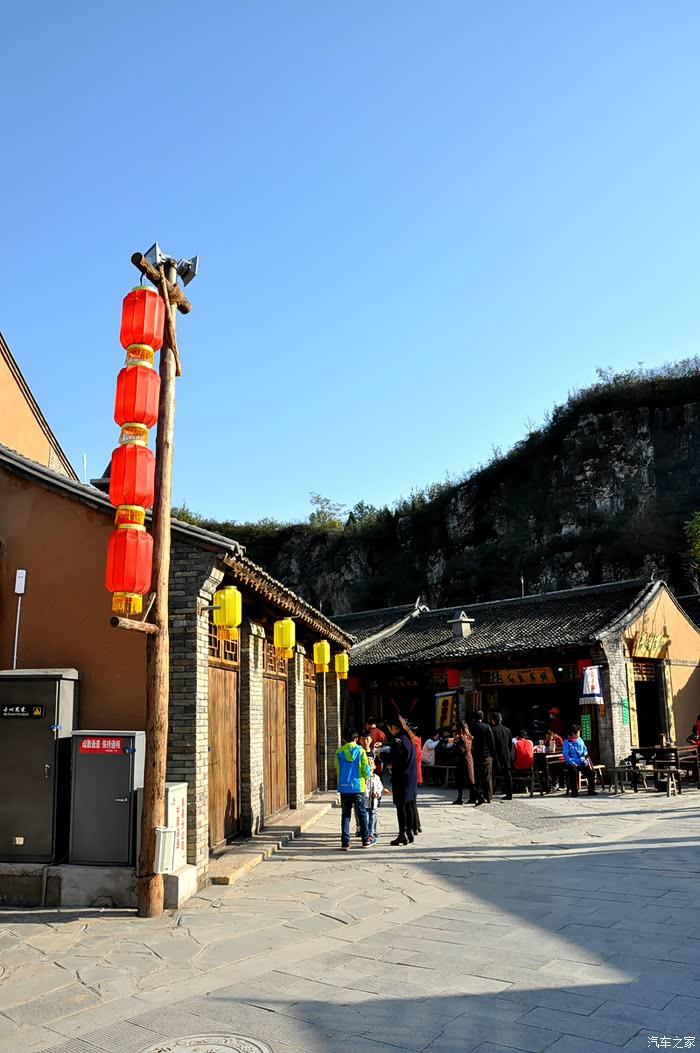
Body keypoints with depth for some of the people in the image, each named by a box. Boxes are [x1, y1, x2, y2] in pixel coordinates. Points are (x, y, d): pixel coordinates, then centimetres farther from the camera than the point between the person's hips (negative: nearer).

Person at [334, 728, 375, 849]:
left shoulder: (339, 752, 1)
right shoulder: (360, 750, -5)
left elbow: (337, 770, 9)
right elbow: (366, 769, -5)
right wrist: (367, 776, 15)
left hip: (344, 787, 1)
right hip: (358, 786, -1)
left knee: (345, 814, 6)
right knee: (362, 813, 10)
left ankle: (345, 842, 2)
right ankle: (366, 840, 16)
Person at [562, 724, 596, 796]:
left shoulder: (580, 740, 18)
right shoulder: (567, 742, 2)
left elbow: (585, 749, 29)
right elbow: (565, 754, -5)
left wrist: (585, 753, 4)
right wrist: (571, 762, -19)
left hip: (582, 762, 5)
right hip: (573, 764, -5)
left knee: (591, 772, -18)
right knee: (574, 773, -33)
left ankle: (591, 790, -3)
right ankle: (574, 791, -19)